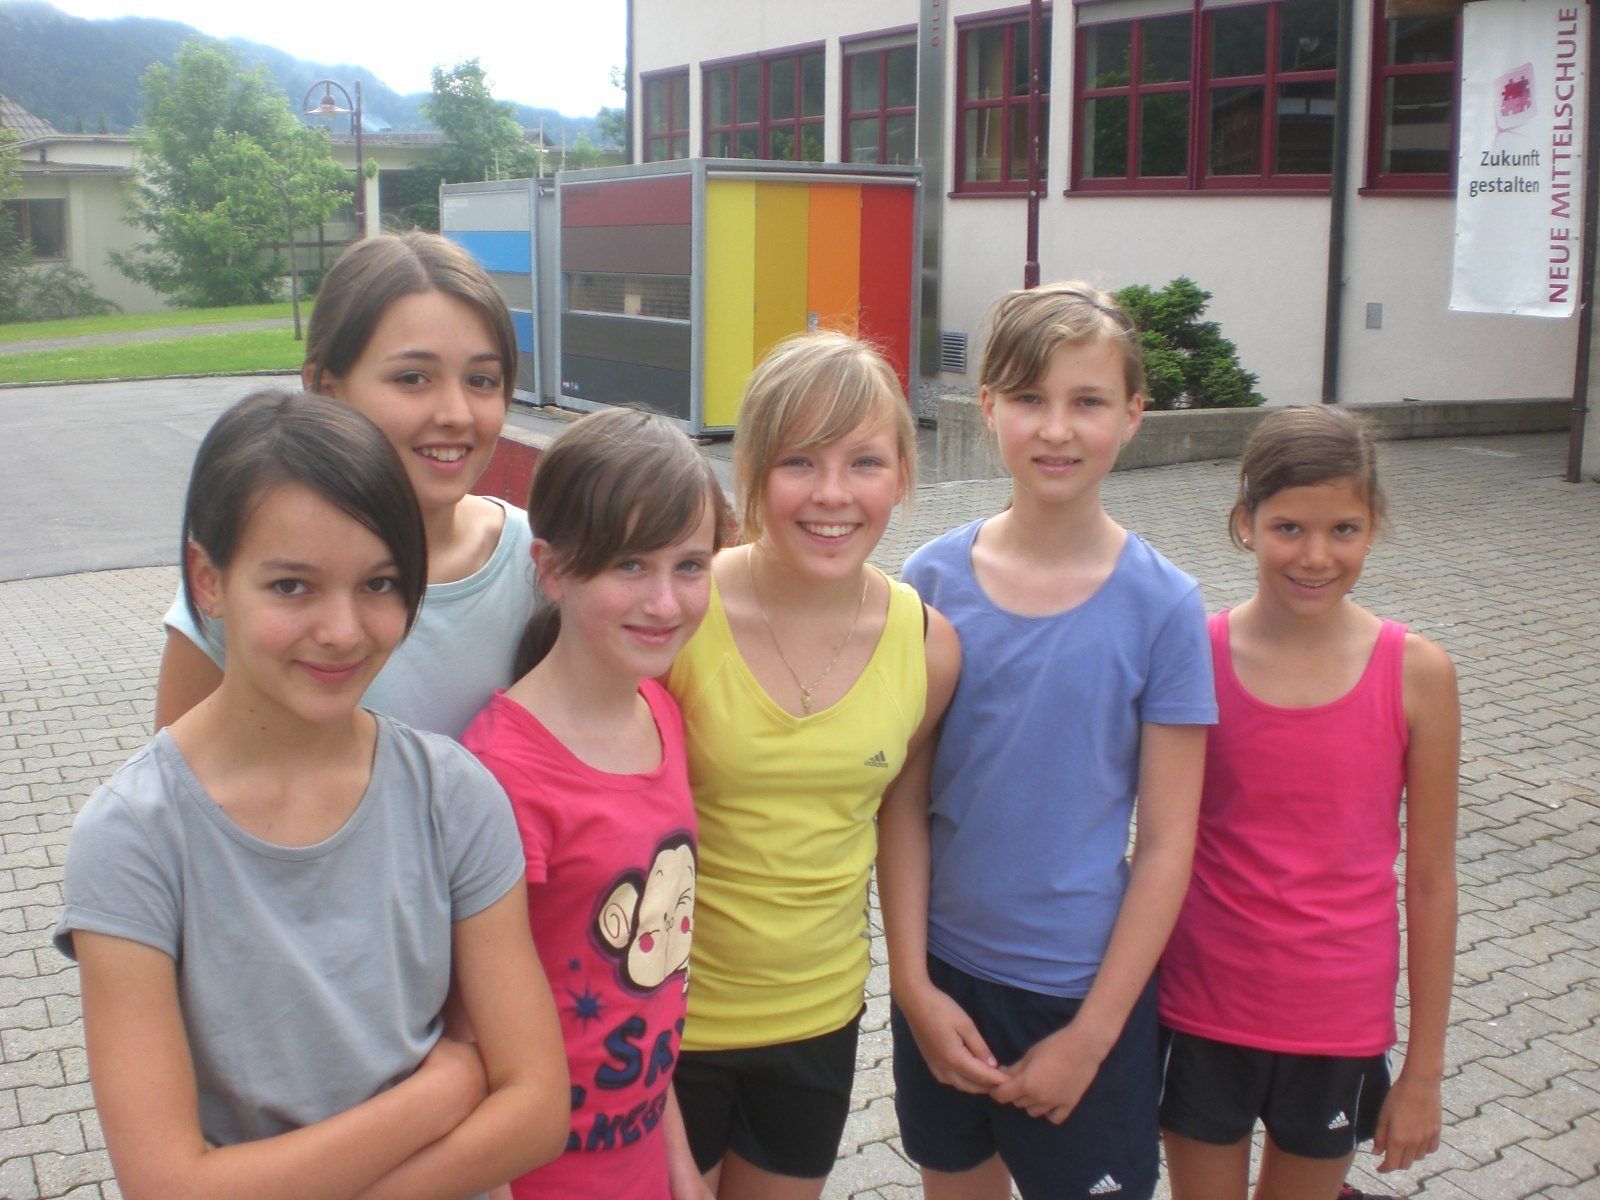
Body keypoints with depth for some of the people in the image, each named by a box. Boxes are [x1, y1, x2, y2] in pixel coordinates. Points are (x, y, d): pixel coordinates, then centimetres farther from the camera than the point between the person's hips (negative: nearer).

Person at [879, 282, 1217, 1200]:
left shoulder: (1162, 605, -12)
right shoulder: (935, 580, -6)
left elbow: (1168, 843, -9)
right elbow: (906, 801, -3)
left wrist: (1091, 1034, -10)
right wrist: (913, 983, -6)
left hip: (1085, 987, -2)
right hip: (943, 971, 2)